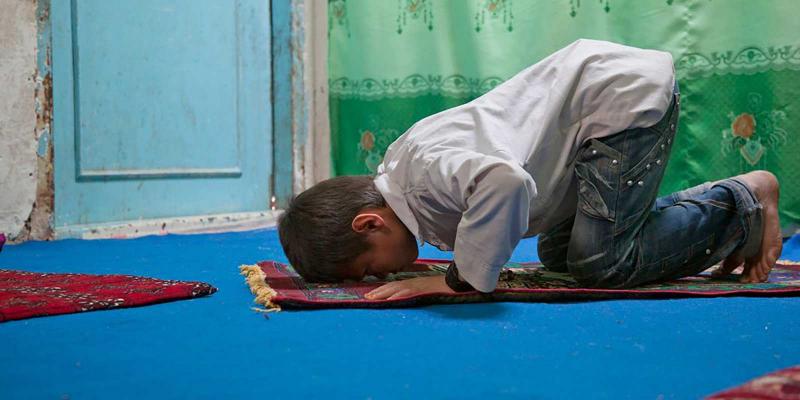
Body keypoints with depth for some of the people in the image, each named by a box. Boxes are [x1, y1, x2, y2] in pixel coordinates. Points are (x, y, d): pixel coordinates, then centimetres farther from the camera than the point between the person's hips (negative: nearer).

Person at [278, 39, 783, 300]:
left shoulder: (424, 168, -27)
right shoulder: (395, 165, 2)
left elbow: (503, 181, -49)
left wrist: (461, 279, -36)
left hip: (628, 91, -9)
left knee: (602, 266, -12)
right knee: (559, 254, 12)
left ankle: (743, 201, 6)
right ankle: (707, 207, 22)